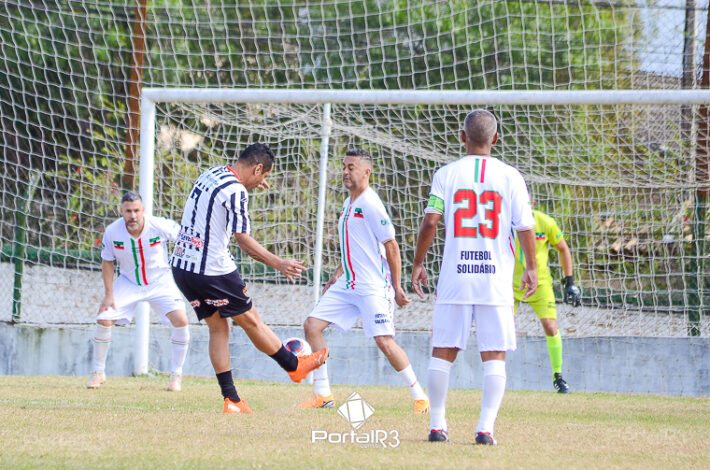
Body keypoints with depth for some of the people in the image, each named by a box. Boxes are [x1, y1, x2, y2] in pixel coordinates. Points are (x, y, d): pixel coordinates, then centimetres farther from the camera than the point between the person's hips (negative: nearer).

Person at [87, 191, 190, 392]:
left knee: (180, 319, -20)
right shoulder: (112, 232, -19)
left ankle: (176, 375, -3)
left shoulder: (160, 226, -26)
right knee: (104, 319, -11)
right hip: (128, 283, 1)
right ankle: (98, 373, 10)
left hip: (160, 281, -1)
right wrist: (109, 294, -8)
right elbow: (107, 262, -4)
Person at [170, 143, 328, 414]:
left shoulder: (211, 174, 10)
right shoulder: (236, 191, -16)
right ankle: (295, 366, 25)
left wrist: (251, 187, 38)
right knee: (251, 320, 8)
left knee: (217, 328, 12)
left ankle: (231, 400, 9)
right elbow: (243, 240, -17)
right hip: (212, 270, -8)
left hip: (181, 266, 8)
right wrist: (279, 264, -10)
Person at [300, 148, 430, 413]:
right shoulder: (348, 204, 14)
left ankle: (419, 397, -4)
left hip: (373, 286, -9)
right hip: (347, 284, 9)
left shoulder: (371, 205, -13)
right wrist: (338, 274, 20)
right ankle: (322, 395, 6)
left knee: (384, 340, -16)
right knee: (312, 325, 1)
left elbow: (391, 247, -12)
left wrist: (397, 287, -12)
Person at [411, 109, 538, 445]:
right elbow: (525, 227, 0)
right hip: (496, 279, -1)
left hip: (454, 278, 1)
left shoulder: (446, 174, 1)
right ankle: (486, 427, -6)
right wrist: (531, 269, 11)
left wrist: (417, 264, 5)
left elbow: (430, 221, -5)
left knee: (443, 351, 9)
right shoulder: (509, 176, 1)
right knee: (494, 355, 2)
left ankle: (437, 426, 9)